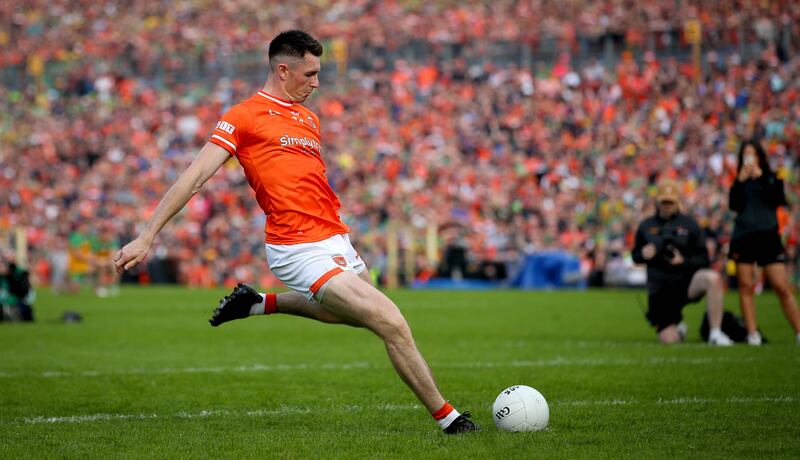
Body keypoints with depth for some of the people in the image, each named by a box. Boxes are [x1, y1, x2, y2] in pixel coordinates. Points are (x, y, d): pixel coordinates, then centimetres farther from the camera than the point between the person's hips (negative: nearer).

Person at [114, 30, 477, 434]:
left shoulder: (309, 118, 19)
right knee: (392, 324, -15)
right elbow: (194, 178, -4)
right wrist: (146, 238, -7)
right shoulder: (244, 116, -3)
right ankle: (447, 417, -4)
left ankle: (261, 304, 39)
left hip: (335, 240, 9)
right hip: (300, 249, -9)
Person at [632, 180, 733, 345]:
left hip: (686, 281, -1)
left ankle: (715, 333, -30)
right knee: (669, 340, -10)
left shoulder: (689, 224, 3)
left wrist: (684, 261, -17)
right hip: (660, 289, 1)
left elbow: (703, 259, 2)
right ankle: (678, 328, 32)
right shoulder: (646, 226, 7)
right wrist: (643, 254, -8)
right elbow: (635, 256, 15)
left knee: (713, 278, -35)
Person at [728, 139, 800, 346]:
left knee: (782, 287, -8)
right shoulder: (740, 181, 13)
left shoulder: (772, 179, 9)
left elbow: (778, 200, -9)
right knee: (746, 286, -3)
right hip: (743, 237, 2)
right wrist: (740, 181, -10)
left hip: (768, 236, -2)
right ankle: (752, 333, -1)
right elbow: (734, 205, -1)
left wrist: (761, 178, -11)